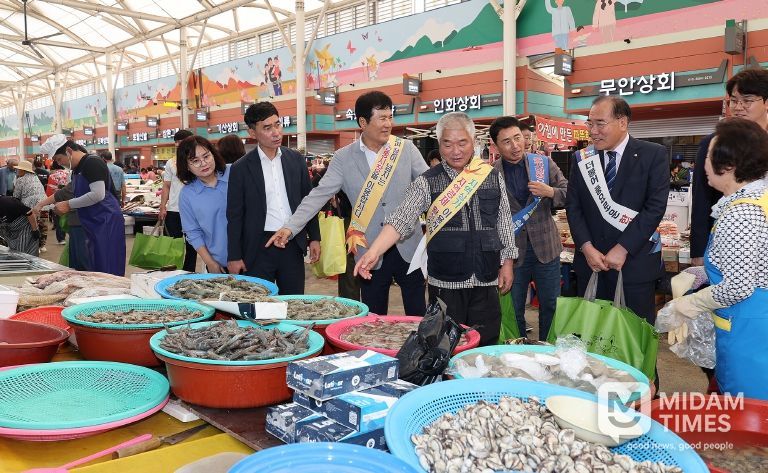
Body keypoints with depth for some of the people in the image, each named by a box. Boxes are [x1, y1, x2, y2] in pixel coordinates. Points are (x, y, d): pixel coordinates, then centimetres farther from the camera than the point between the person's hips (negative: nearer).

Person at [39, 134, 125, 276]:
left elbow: (98, 194, -23)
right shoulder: (76, 169, 17)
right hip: (93, 224, 10)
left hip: (106, 221, -10)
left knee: (107, 270, -9)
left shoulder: (92, 162, -12)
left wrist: (69, 204, -15)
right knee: (96, 269, 11)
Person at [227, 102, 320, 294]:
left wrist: (314, 237, 8)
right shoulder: (241, 168, -4)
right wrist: (234, 256, -3)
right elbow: (235, 215, -2)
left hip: (293, 244, 3)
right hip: (259, 248, -2)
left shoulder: (296, 160, 4)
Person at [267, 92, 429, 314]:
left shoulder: (406, 148, 1)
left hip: (407, 247, 0)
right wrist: (290, 227, -16)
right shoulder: (343, 158, -1)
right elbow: (319, 195, -5)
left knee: (417, 316, 9)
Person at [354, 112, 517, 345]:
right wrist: (374, 252, -27)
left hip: (486, 281, 2)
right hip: (445, 283, -2)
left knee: (487, 345, 10)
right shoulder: (427, 183, -3)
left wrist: (507, 262, 8)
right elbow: (401, 219, -13)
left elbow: (504, 222, 11)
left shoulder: (493, 177, 5)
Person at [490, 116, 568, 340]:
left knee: (550, 306, 12)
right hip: (511, 251, -1)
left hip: (545, 247, 1)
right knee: (513, 310, 11)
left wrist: (550, 192, -18)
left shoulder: (543, 163, 0)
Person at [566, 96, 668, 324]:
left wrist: (623, 249, -15)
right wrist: (586, 248, -8)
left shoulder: (654, 155, -4)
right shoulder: (582, 159, 6)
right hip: (590, 262, 3)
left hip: (635, 264, -3)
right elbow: (573, 206, 4)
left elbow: (655, 207, -11)